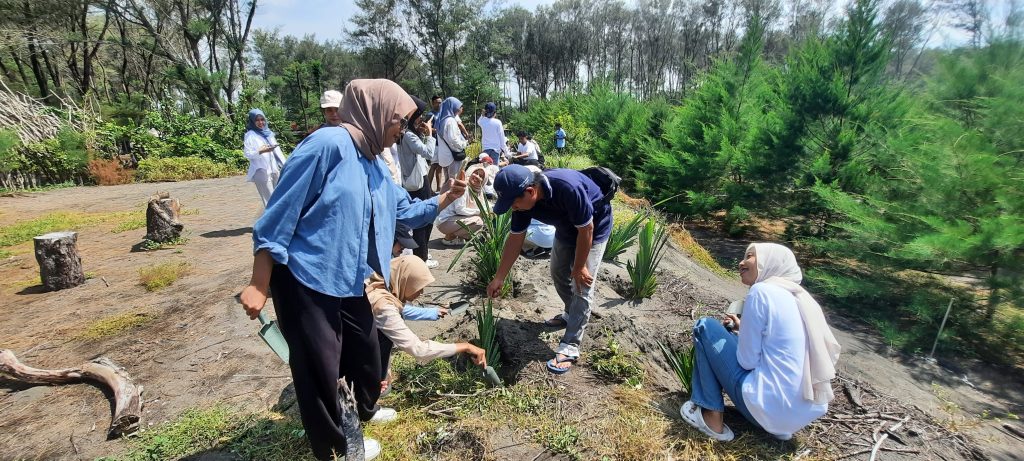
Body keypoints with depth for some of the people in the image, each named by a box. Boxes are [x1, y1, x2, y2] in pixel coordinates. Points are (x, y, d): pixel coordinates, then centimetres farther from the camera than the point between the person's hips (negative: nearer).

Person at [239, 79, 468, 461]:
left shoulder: (375, 164, 9)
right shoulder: (329, 143, -17)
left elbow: (407, 212, 20)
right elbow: (282, 211, -17)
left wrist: (447, 197, 7)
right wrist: (259, 285, -15)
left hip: (352, 284, 8)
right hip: (306, 282, -8)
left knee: (366, 356, 20)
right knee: (320, 371, 7)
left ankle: (363, 412, 50)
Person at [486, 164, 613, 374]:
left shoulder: (568, 187, -42)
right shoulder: (522, 198, -21)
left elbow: (586, 229, -29)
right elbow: (516, 239, -10)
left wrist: (579, 267, -17)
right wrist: (499, 278, -7)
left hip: (594, 227, -6)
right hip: (566, 228, 7)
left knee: (582, 285, -10)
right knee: (558, 274, 15)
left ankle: (569, 347, -5)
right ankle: (572, 315, 39)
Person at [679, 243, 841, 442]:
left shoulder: (761, 291, -12)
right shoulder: (800, 297, 11)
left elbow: (747, 361, -11)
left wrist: (738, 332, 9)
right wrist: (742, 329, 17)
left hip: (769, 408, -8)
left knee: (705, 327, 3)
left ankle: (712, 418, 5)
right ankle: (780, 425, 18)